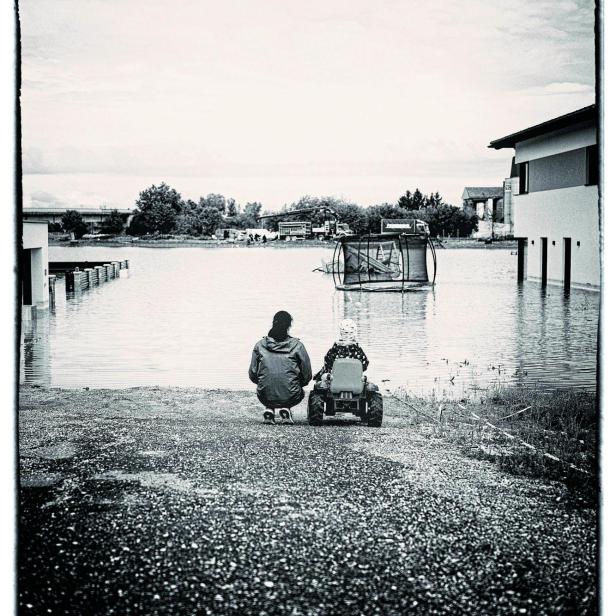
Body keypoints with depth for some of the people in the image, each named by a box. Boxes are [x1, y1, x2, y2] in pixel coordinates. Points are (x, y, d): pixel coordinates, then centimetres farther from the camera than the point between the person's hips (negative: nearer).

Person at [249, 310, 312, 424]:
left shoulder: (260, 345, 2)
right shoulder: (297, 345, -2)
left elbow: (252, 375, 5)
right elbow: (307, 376, 0)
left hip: (265, 398, 2)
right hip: (290, 398, -1)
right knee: (300, 392, 34)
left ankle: (269, 410, 11)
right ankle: (286, 409, 8)